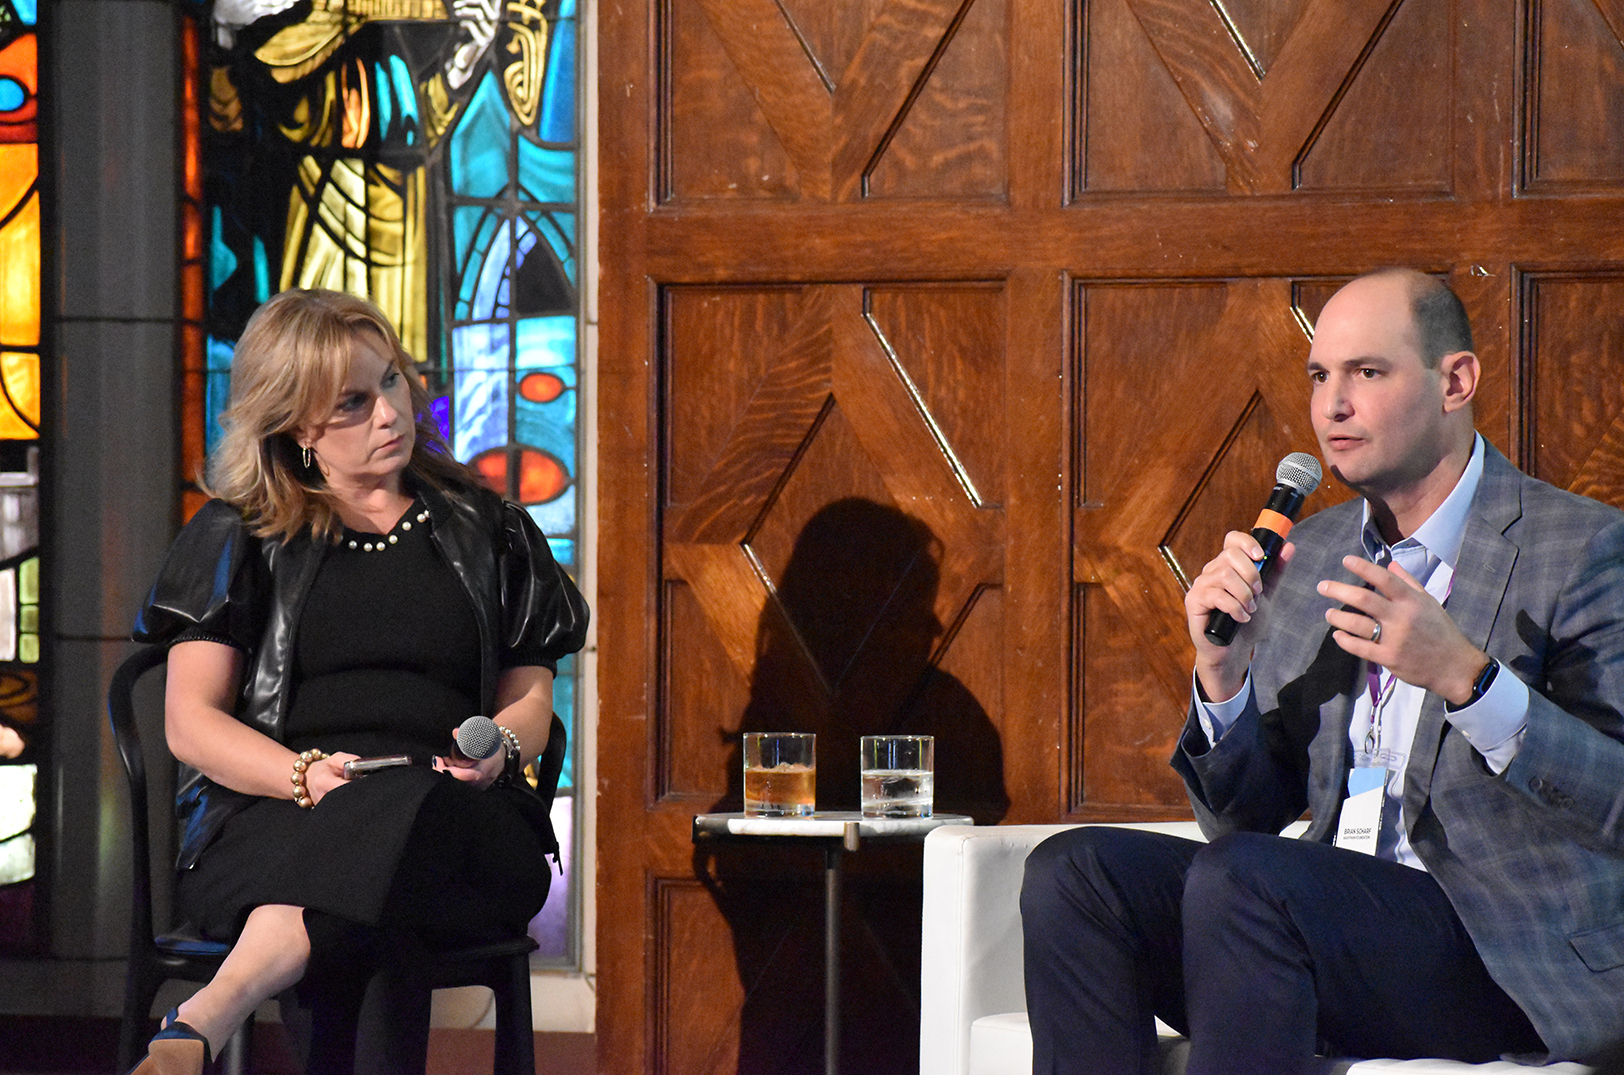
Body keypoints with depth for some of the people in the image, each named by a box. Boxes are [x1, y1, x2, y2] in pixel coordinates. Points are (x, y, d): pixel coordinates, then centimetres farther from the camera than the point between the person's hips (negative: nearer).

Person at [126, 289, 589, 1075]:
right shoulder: (237, 537, 15)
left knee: (398, 814, -41)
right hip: (268, 819, 0)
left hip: (450, 814, 1)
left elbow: (530, 700, 21)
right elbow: (190, 722, 8)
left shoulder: (486, 529, 21)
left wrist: (498, 749, -6)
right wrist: (307, 774, -13)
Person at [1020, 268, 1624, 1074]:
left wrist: (1465, 676, -26)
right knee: (1075, 870, -16)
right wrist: (1223, 671, -4)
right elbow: (1244, 819, 15)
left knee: (1240, 880, -31)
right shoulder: (1306, 557, 16)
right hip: (1333, 920, 6)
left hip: (1522, 960, -6)